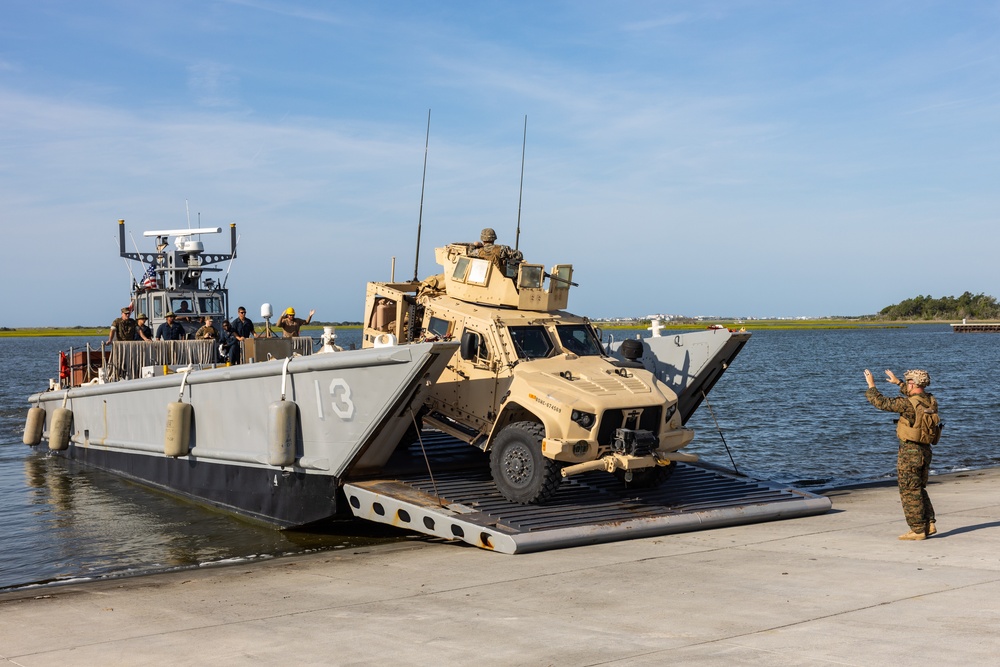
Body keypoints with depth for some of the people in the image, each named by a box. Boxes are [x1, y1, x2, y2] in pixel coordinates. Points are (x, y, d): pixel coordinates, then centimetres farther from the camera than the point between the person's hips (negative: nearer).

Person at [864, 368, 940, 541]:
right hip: (925, 451, 8)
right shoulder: (931, 401, 3)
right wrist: (897, 382, 34)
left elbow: (882, 403, -15)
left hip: (909, 452, -8)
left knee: (909, 492, 1)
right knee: (919, 490, 20)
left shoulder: (908, 404, -20)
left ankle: (918, 530, 3)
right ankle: (929, 524, 16)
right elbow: (916, 396, 26)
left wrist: (871, 385, -1)